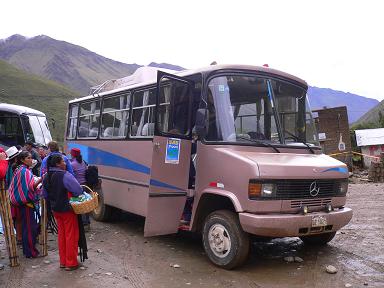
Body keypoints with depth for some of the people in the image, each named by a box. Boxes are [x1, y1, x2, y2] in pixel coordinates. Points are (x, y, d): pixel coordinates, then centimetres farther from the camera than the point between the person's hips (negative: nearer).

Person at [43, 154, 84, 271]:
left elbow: (45, 194, 12)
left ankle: (63, 261, 28)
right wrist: (71, 195, -7)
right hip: (67, 209, -7)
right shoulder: (65, 175, -23)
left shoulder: (47, 177, 2)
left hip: (55, 209, 8)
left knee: (61, 234, 19)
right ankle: (71, 263, 14)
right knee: (71, 236, 5)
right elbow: (78, 191, -27)